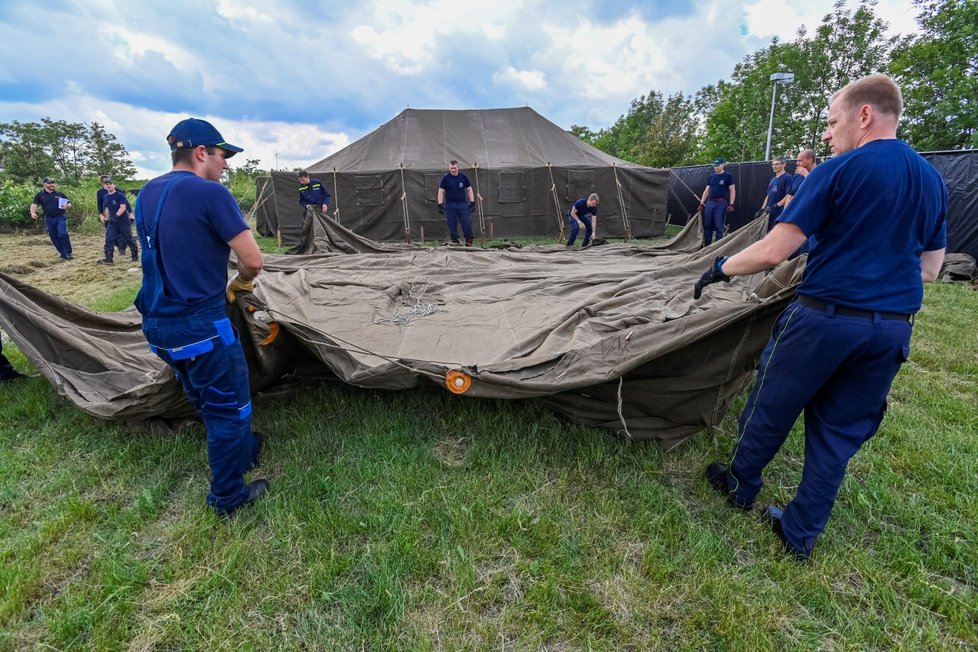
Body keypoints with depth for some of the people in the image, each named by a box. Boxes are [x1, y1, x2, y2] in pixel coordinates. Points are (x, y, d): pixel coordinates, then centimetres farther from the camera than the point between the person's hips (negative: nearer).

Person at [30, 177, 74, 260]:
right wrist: (33, 213, -20)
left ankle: (68, 253, -13)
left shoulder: (60, 194, 7)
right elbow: (34, 205, -1)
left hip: (61, 217, -2)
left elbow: (69, 204, 12)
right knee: (54, 238, 5)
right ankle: (63, 254, 14)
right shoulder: (40, 195, 6)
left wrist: (67, 206, -13)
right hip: (49, 219, 2)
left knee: (63, 234, -18)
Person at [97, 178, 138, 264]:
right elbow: (107, 208, 23)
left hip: (123, 221, -5)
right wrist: (106, 218, 18)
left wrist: (116, 216, -25)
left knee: (129, 239, 4)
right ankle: (108, 258, -8)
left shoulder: (120, 195, -9)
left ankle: (135, 255, 19)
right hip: (112, 222, 6)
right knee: (109, 239, -5)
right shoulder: (105, 197, 11)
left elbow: (123, 207, -18)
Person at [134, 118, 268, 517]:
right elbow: (252, 260, -18)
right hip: (200, 324, -8)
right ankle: (229, 496, 22)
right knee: (229, 406, 8)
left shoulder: (147, 194, 11)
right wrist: (240, 284, 4)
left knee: (207, 400, 25)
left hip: (158, 322, 9)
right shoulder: (210, 193, -15)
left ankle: (241, 449, 47)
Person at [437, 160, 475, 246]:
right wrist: (440, 205, -5)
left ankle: (469, 241, 8)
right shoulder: (445, 178, 1)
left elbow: (469, 190, 11)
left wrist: (472, 202, 4)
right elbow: (441, 192, 2)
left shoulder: (463, 177, 6)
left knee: (467, 223, -3)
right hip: (450, 205, -1)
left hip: (463, 204, 1)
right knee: (452, 224, 1)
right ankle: (455, 240, 14)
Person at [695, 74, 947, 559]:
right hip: (893, 330, 6)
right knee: (841, 430, 14)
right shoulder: (934, 181, 10)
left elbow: (773, 252, -16)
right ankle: (801, 533, 25)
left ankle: (740, 485, 34)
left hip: (824, 318, -6)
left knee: (771, 409, 13)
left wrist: (721, 269, -1)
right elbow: (929, 269, 16)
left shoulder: (838, 171, -10)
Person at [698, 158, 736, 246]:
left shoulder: (728, 176, 0)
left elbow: (732, 190, -3)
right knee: (707, 225, 6)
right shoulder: (712, 176, 14)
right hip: (709, 203, 5)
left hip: (721, 203, -5)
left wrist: (731, 204, -12)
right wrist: (701, 204, 9)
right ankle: (706, 246, 14)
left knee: (719, 226, -5)